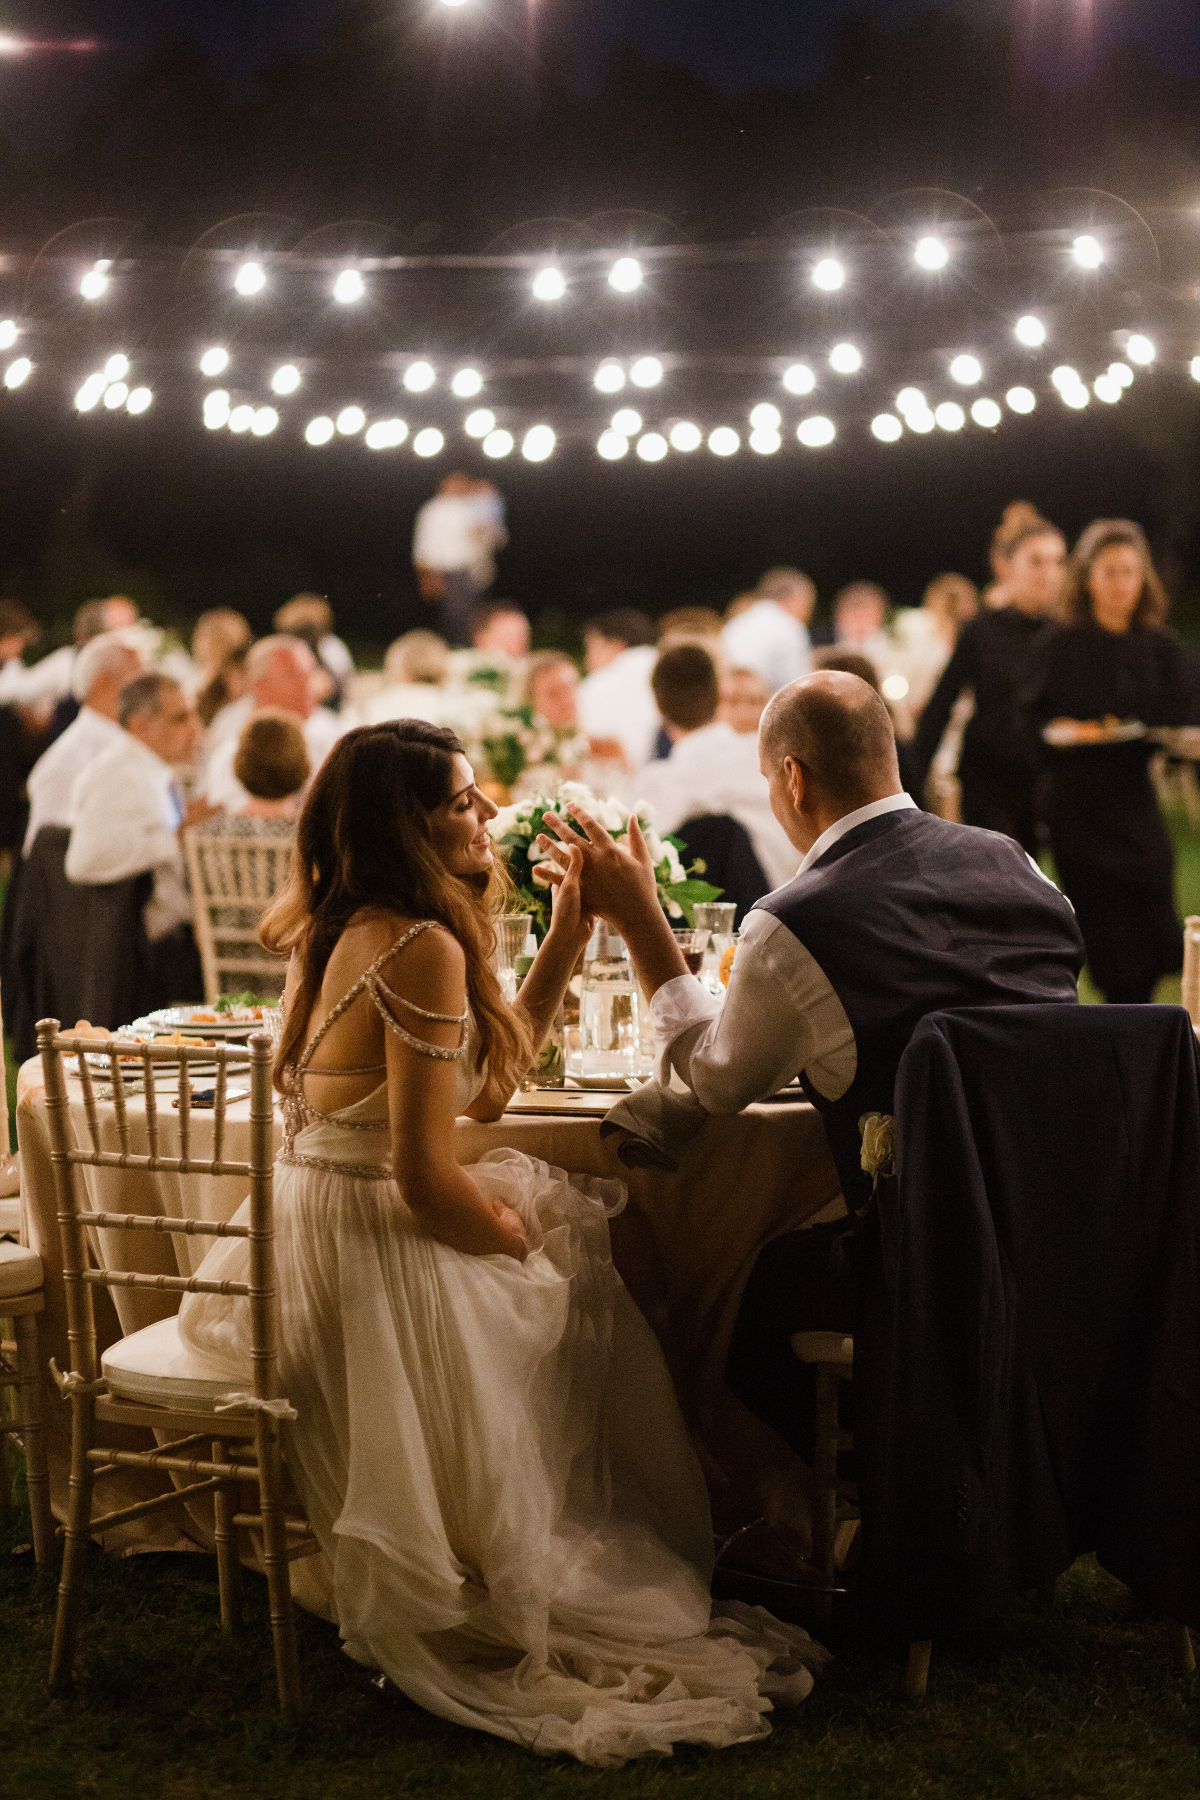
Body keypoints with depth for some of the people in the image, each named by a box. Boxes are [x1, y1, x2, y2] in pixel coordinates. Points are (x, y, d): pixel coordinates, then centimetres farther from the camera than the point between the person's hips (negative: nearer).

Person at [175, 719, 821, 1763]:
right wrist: (520, 1238, -4)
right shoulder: (422, 949, -21)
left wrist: (566, 940, 10)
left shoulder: (353, 930, 8)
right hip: (375, 1257, -9)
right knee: (586, 1280, 9)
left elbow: (481, 1090, 13)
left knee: (576, 1220, 21)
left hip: (311, 1233, 9)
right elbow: (424, 1177, -23)